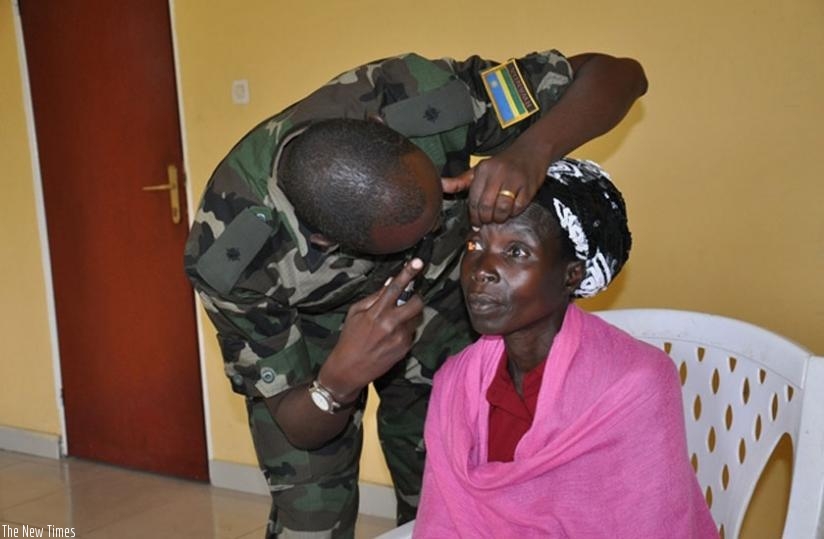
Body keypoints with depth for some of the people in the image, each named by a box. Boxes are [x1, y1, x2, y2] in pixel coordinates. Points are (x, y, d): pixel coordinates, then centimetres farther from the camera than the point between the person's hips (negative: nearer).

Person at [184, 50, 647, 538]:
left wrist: (532, 150, -46)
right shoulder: (228, 257, -36)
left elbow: (619, 72, -27)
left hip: (436, 301, 2)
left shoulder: (423, 101, -36)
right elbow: (298, 428, -23)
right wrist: (342, 377, -45)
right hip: (307, 336, -1)